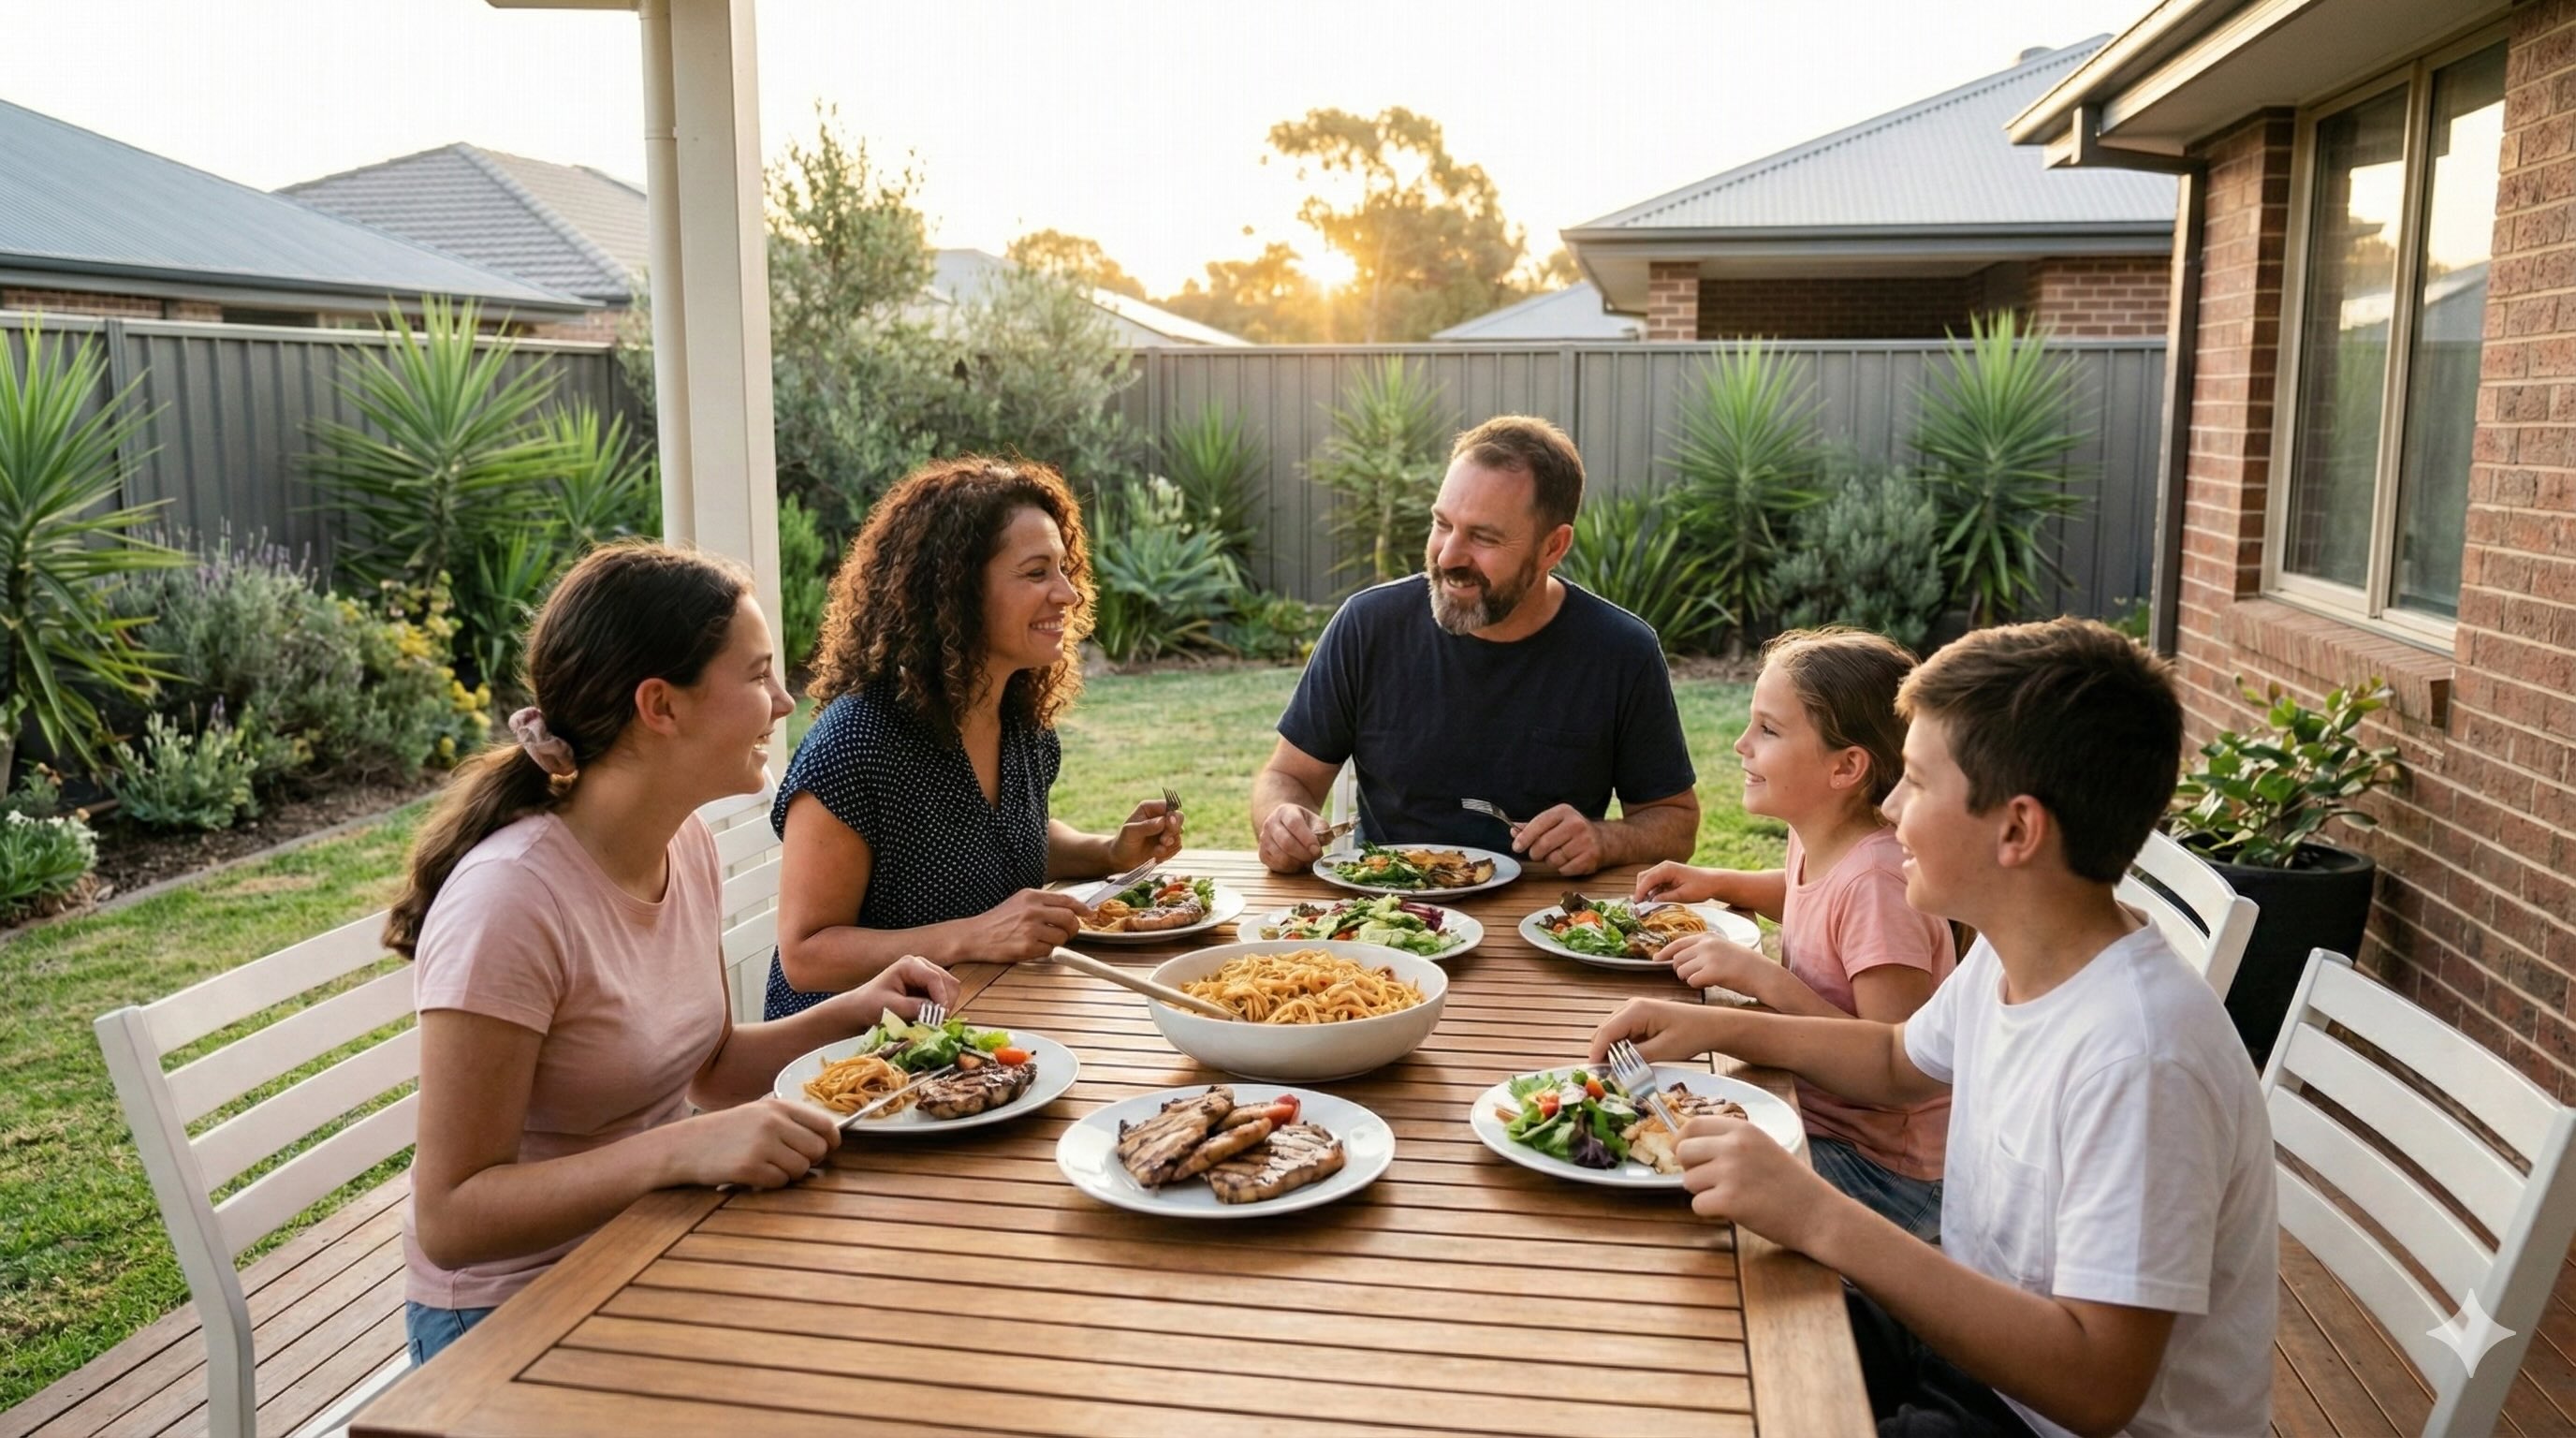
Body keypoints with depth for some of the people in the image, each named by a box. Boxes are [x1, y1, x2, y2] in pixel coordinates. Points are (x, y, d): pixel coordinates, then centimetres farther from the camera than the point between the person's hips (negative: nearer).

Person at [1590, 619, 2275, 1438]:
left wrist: (1822, 1221, -35)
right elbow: (1901, 1063, 19)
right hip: (1974, 1339, 8)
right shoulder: (2006, 960, -3)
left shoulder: (2138, 1056, -31)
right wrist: (1719, 1028, 4)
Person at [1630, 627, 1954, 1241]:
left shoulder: (1876, 883, -25)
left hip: (1886, 1170, -8)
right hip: (1815, 1117, 8)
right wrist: (1720, 883, 10)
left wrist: (1760, 977, -27)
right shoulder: (1816, 840, 1)